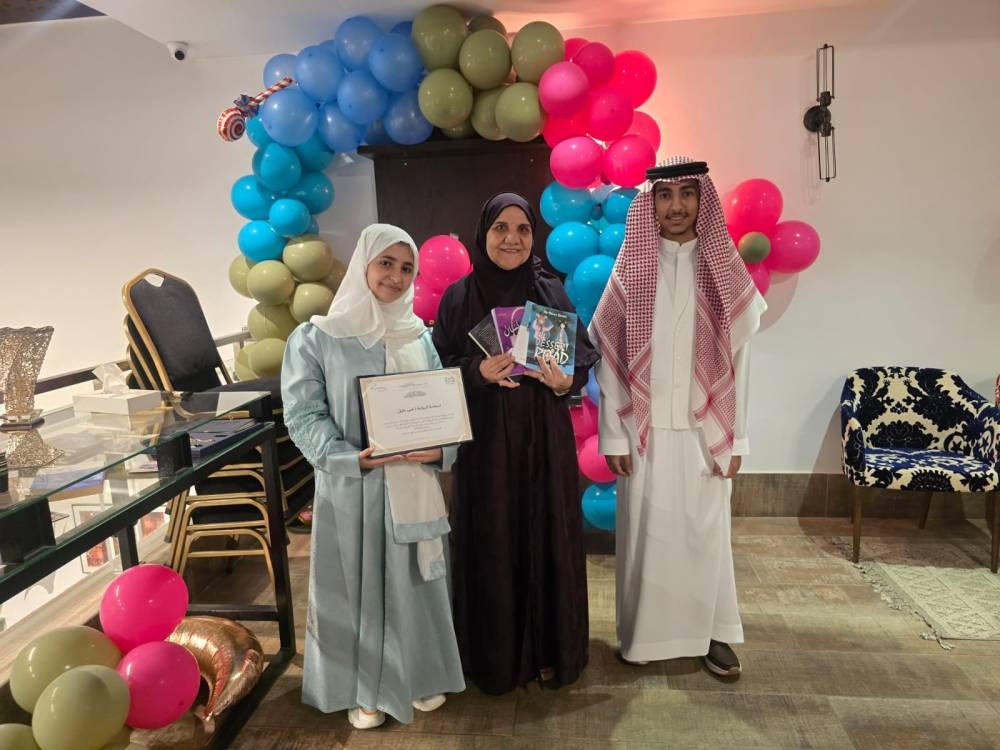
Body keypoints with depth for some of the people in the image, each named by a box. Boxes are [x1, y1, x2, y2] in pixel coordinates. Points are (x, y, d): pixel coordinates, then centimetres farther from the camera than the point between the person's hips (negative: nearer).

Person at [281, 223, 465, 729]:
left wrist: (439, 450, -13)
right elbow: (303, 415, -9)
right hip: (349, 485, -3)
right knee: (357, 586, 9)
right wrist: (353, 458, -22)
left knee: (415, 582, 14)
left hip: (413, 484, 3)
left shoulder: (419, 337, 6)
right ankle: (361, 688, 30)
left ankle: (421, 675, 36)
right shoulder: (315, 338, -6)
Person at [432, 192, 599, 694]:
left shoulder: (552, 293, 2)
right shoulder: (458, 297, -1)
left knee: (547, 538, 9)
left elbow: (584, 358, 4)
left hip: (544, 439, 1)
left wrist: (565, 381, -17)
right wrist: (478, 371, -19)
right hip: (485, 439, -1)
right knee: (491, 545, 6)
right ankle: (496, 654, 25)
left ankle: (551, 647, 29)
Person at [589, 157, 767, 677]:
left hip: (705, 430, 1)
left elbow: (739, 358, 1)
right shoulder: (631, 269, -1)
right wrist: (613, 435, -6)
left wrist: (736, 438, -2)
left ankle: (711, 633, 28)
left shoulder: (724, 270, 2)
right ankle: (644, 632, 26)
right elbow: (609, 358, -2)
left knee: (705, 532, 10)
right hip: (645, 429, -1)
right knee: (646, 531, 8)